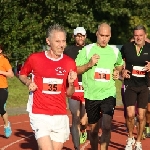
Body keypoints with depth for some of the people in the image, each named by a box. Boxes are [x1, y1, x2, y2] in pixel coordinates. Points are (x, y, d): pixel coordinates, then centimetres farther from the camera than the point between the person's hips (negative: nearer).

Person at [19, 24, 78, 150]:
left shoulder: (70, 63, 1)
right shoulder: (34, 58, -4)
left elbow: (69, 94, 8)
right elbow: (22, 75, 15)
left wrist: (71, 83, -12)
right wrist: (29, 83, -5)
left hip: (60, 116, 3)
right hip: (40, 115, -3)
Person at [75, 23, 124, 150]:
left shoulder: (115, 51, 5)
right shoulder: (87, 50, -3)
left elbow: (120, 66, 26)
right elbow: (75, 70, -4)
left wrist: (117, 72, 5)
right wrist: (89, 64, -18)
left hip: (108, 94, 0)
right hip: (91, 95, 0)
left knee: (107, 126, -18)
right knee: (94, 129, 11)